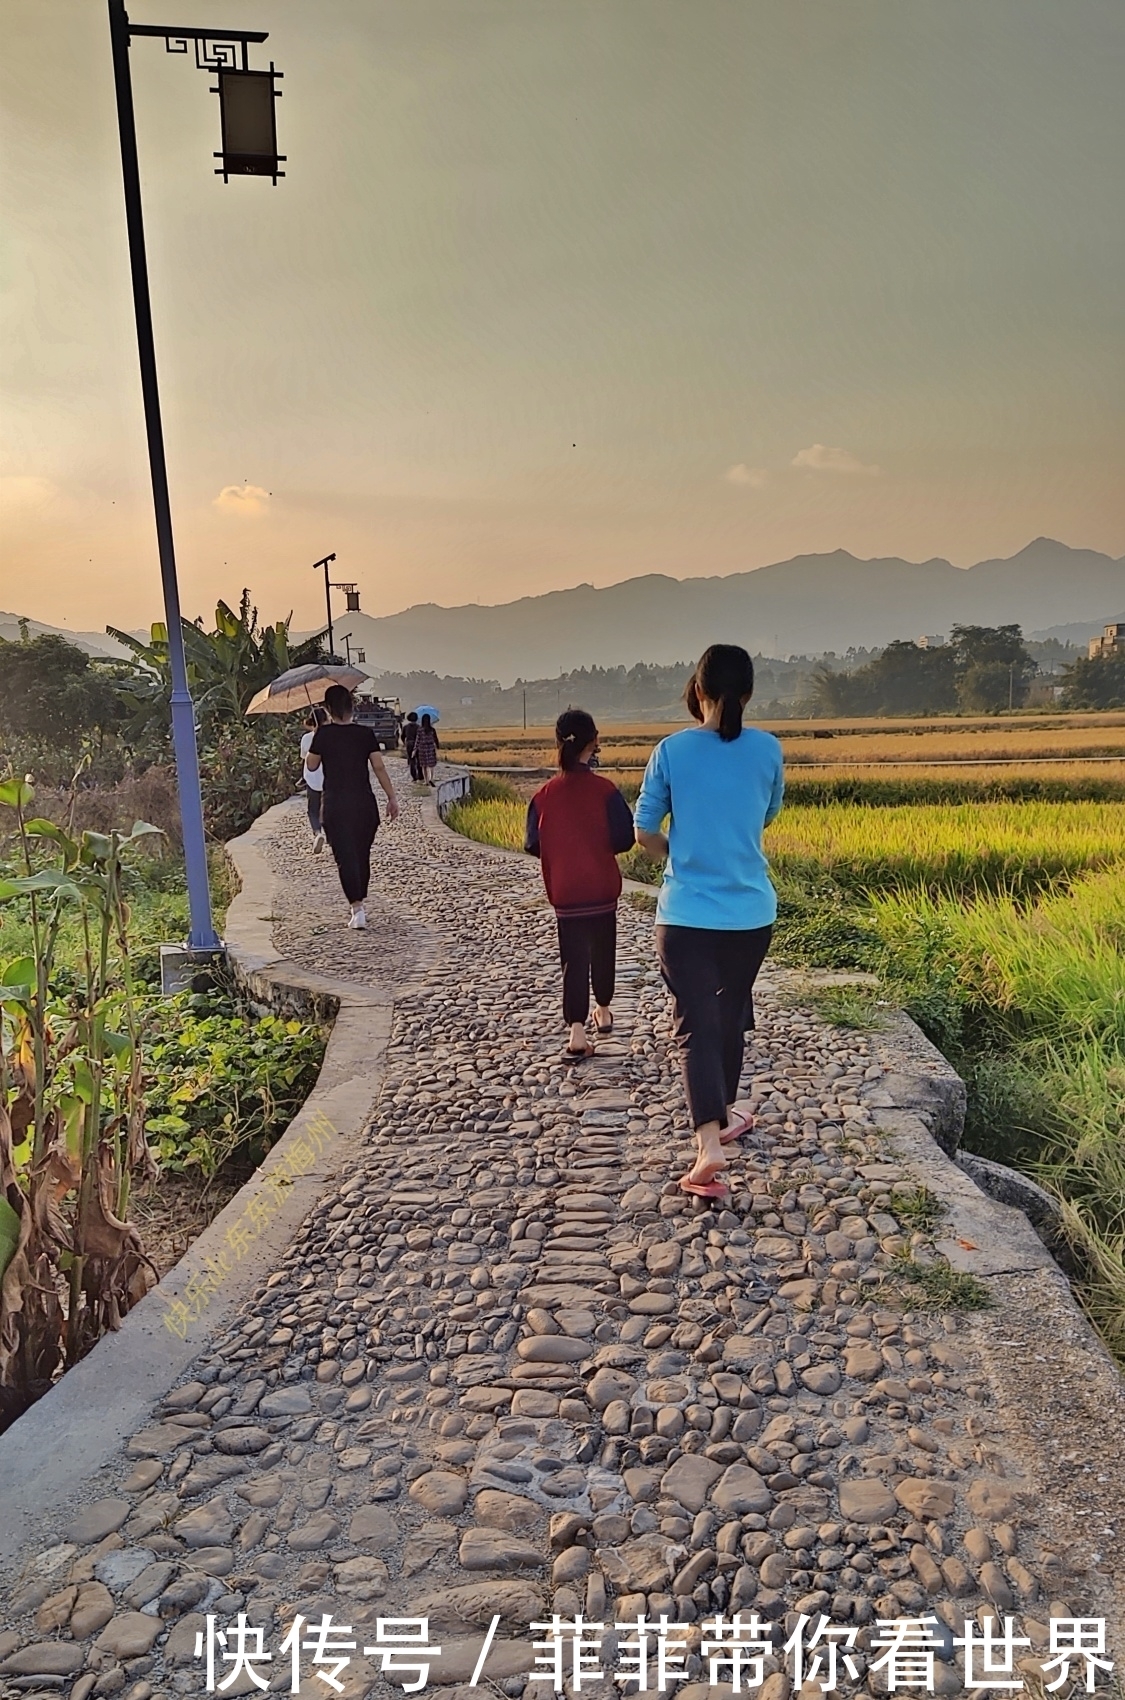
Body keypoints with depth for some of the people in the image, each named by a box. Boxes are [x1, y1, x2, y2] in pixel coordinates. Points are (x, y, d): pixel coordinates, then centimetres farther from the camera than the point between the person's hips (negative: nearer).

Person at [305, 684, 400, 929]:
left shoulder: (323, 734, -6)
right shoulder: (365, 733, -1)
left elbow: (311, 765, 5)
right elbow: (379, 768, -1)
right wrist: (392, 798, 5)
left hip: (335, 805, -2)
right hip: (365, 803, 2)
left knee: (345, 856, -2)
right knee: (362, 855, 16)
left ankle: (357, 909, -13)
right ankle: (360, 902, 26)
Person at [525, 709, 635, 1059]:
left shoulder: (544, 794, -7)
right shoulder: (604, 789, -13)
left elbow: (533, 845, -2)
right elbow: (624, 838, -11)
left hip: (565, 893, 0)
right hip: (602, 888, 0)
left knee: (574, 958, 5)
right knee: (602, 949, 20)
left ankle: (577, 1033, -4)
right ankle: (603, 1010, 39)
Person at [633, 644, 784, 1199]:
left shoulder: (672, 751, -8)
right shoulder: (767, 749, -4)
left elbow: (645, 833, -1)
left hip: (685, 914, -2)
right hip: (750, 912, 2)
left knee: (696, 1027, -1)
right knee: (731, 1015, 21)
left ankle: (709, 1143, -15)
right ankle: (723, 1113, 39)